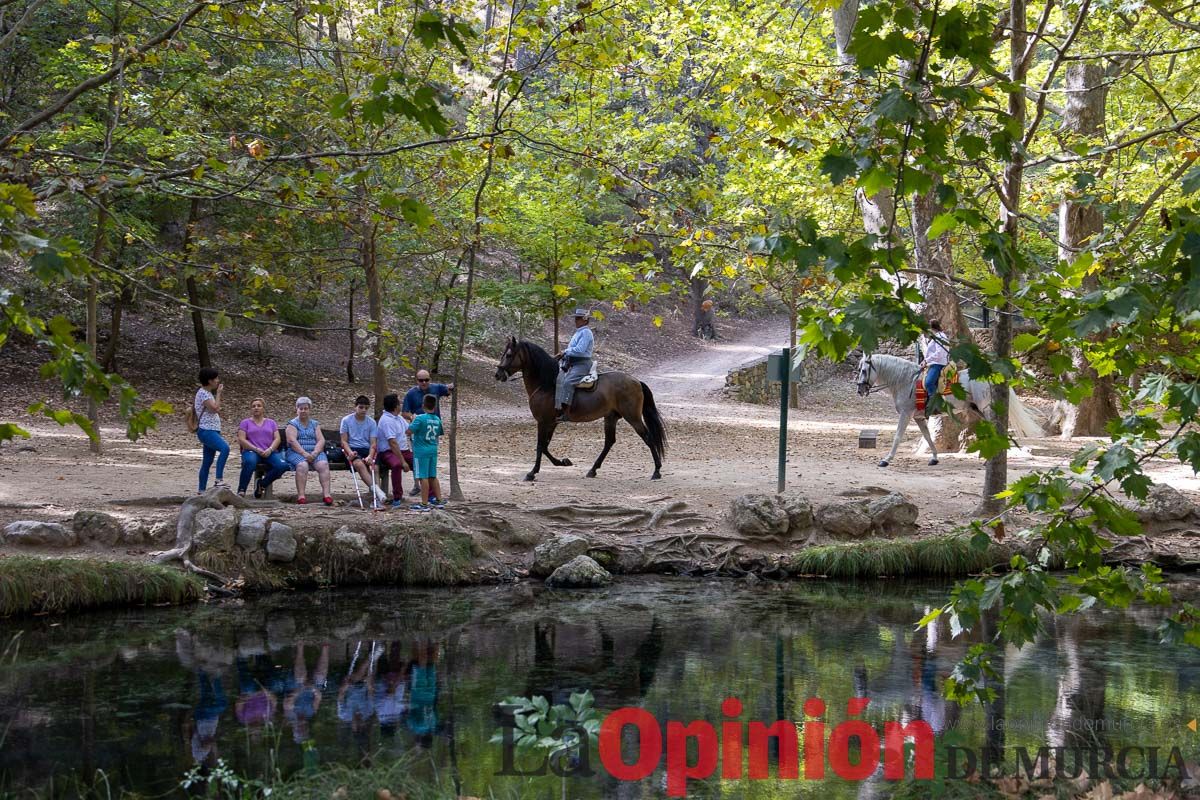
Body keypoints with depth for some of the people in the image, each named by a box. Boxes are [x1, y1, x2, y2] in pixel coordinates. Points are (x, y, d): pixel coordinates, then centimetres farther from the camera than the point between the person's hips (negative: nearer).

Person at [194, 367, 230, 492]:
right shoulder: (203, 393, -11)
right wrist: (218, 393, -10)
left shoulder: (208, 393, 19)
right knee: (225, 448, -31)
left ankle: (202, 490, 17)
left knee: (207, 462, 12)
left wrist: (219, 394, 17)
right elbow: (215, 408, -20)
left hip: (212, 431, 11)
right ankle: (219, 479, -36)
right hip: (206, 431, -11)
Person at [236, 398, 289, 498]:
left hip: (270, 452, 3)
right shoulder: (246, 422, 15)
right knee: (250, 462, -40)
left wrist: (270, 449, -11)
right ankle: (241, 490, -31)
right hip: (251, 451, -3)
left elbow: (277, 439, 11)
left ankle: (261, 483, -8)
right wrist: (257, 449, -12)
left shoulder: (271, 422, 22)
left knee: (282, 465, -29)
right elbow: (241, 440, 2)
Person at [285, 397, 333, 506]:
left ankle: (326, 494, -39)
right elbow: (292, 440, -6)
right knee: (302, 465, -35)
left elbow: (321, 440, 7)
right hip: (297, 452, -3)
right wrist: (304, 454, -19)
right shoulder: (292, 423, 10)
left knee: (323, 464, -28)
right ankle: (301, 496, -40)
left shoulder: (315, 424, 20)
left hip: (314, 452, 3)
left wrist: (315, 453, -13)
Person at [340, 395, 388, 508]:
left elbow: (373, 443, 3)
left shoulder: (371, 422, 9)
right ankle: (376, 490, -43)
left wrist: (370, 456, -17)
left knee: (373, 465, -30)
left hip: (367, 449, 2)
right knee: (359, 464, -35)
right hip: (352, 449, -2)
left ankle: (376, 499, -34)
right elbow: (344, 441, 3)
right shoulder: (346, 420, 5)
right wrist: (350, 452, -17)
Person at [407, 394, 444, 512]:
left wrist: (413, 421, -2)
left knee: (423, 477, -3)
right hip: (433, 450, 6)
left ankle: (424, 504, -3)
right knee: (433, 477, 16)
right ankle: (439, 501, 20)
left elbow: (409, 431, -19)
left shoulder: (420, 419, -15)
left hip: (421, 450, -6)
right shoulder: (438, 420, 3)